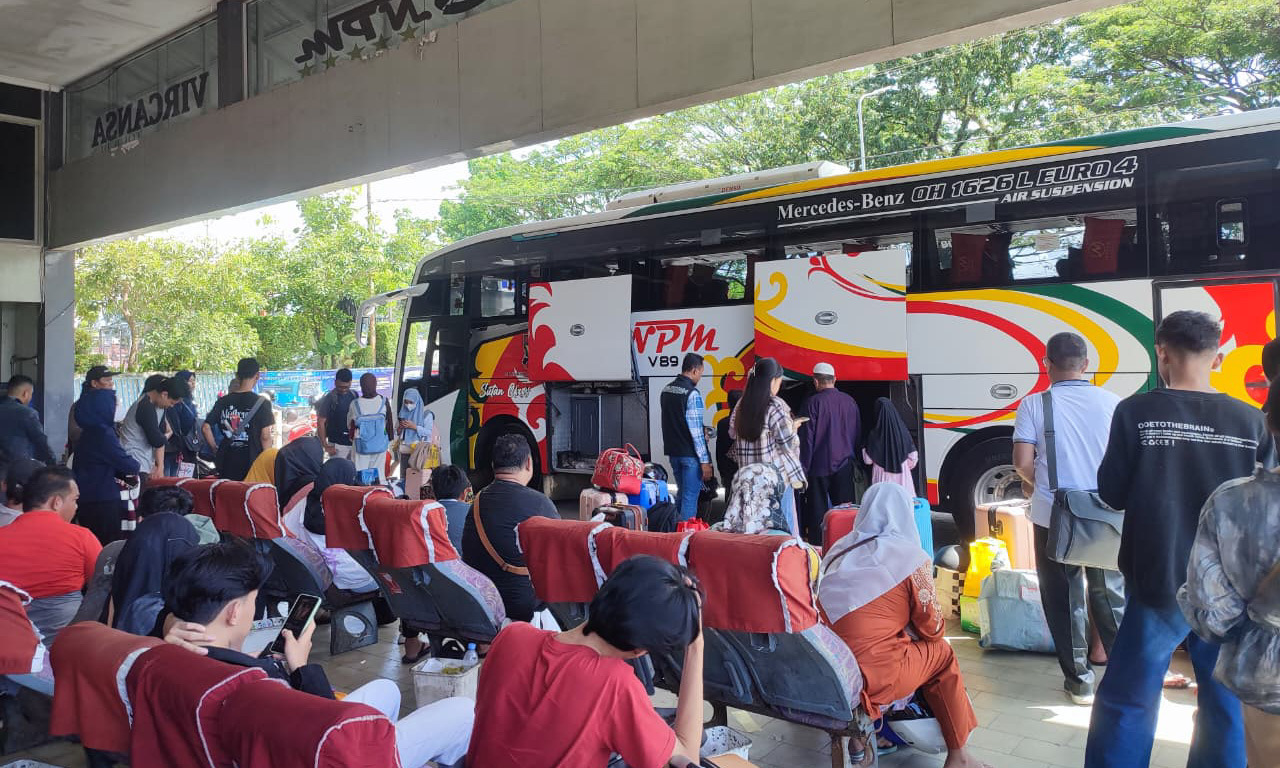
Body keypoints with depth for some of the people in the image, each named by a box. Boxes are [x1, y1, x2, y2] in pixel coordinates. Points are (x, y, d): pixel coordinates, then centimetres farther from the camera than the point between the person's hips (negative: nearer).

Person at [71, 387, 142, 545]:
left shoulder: (90, 433, 12)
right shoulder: (103, 435, -18)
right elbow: (127, 464, -17)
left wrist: (123, 474, 5)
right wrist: (136, 467, 4)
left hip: (88, 500, 9)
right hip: (103, 502, -9)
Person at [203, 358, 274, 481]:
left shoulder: (223, 401, 4)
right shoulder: (261, 403, -8)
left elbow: (206, 428, 2)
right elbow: (265, 437, -11)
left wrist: (216, 450, 11)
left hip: (226, 463, 4)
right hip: (251, 462, -4)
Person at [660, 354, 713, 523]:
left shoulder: (666, 390, 8)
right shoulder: (692, 393, -17)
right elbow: (696, 430, -18)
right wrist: (705, 461, -14)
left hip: (672, 451, 8)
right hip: (690, 453, -8)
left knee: (681, 494, 21)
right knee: (690, 498, 0)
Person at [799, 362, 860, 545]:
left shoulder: (813, 402, -11)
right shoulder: (850, 401, 4)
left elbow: (806, 438, -9)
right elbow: (857, 434, 12)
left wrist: (804, 468, -4)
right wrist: (855, 462, 20)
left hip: (819, 466, -4)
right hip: (844, 466, 4)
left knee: (818, 511, 3)